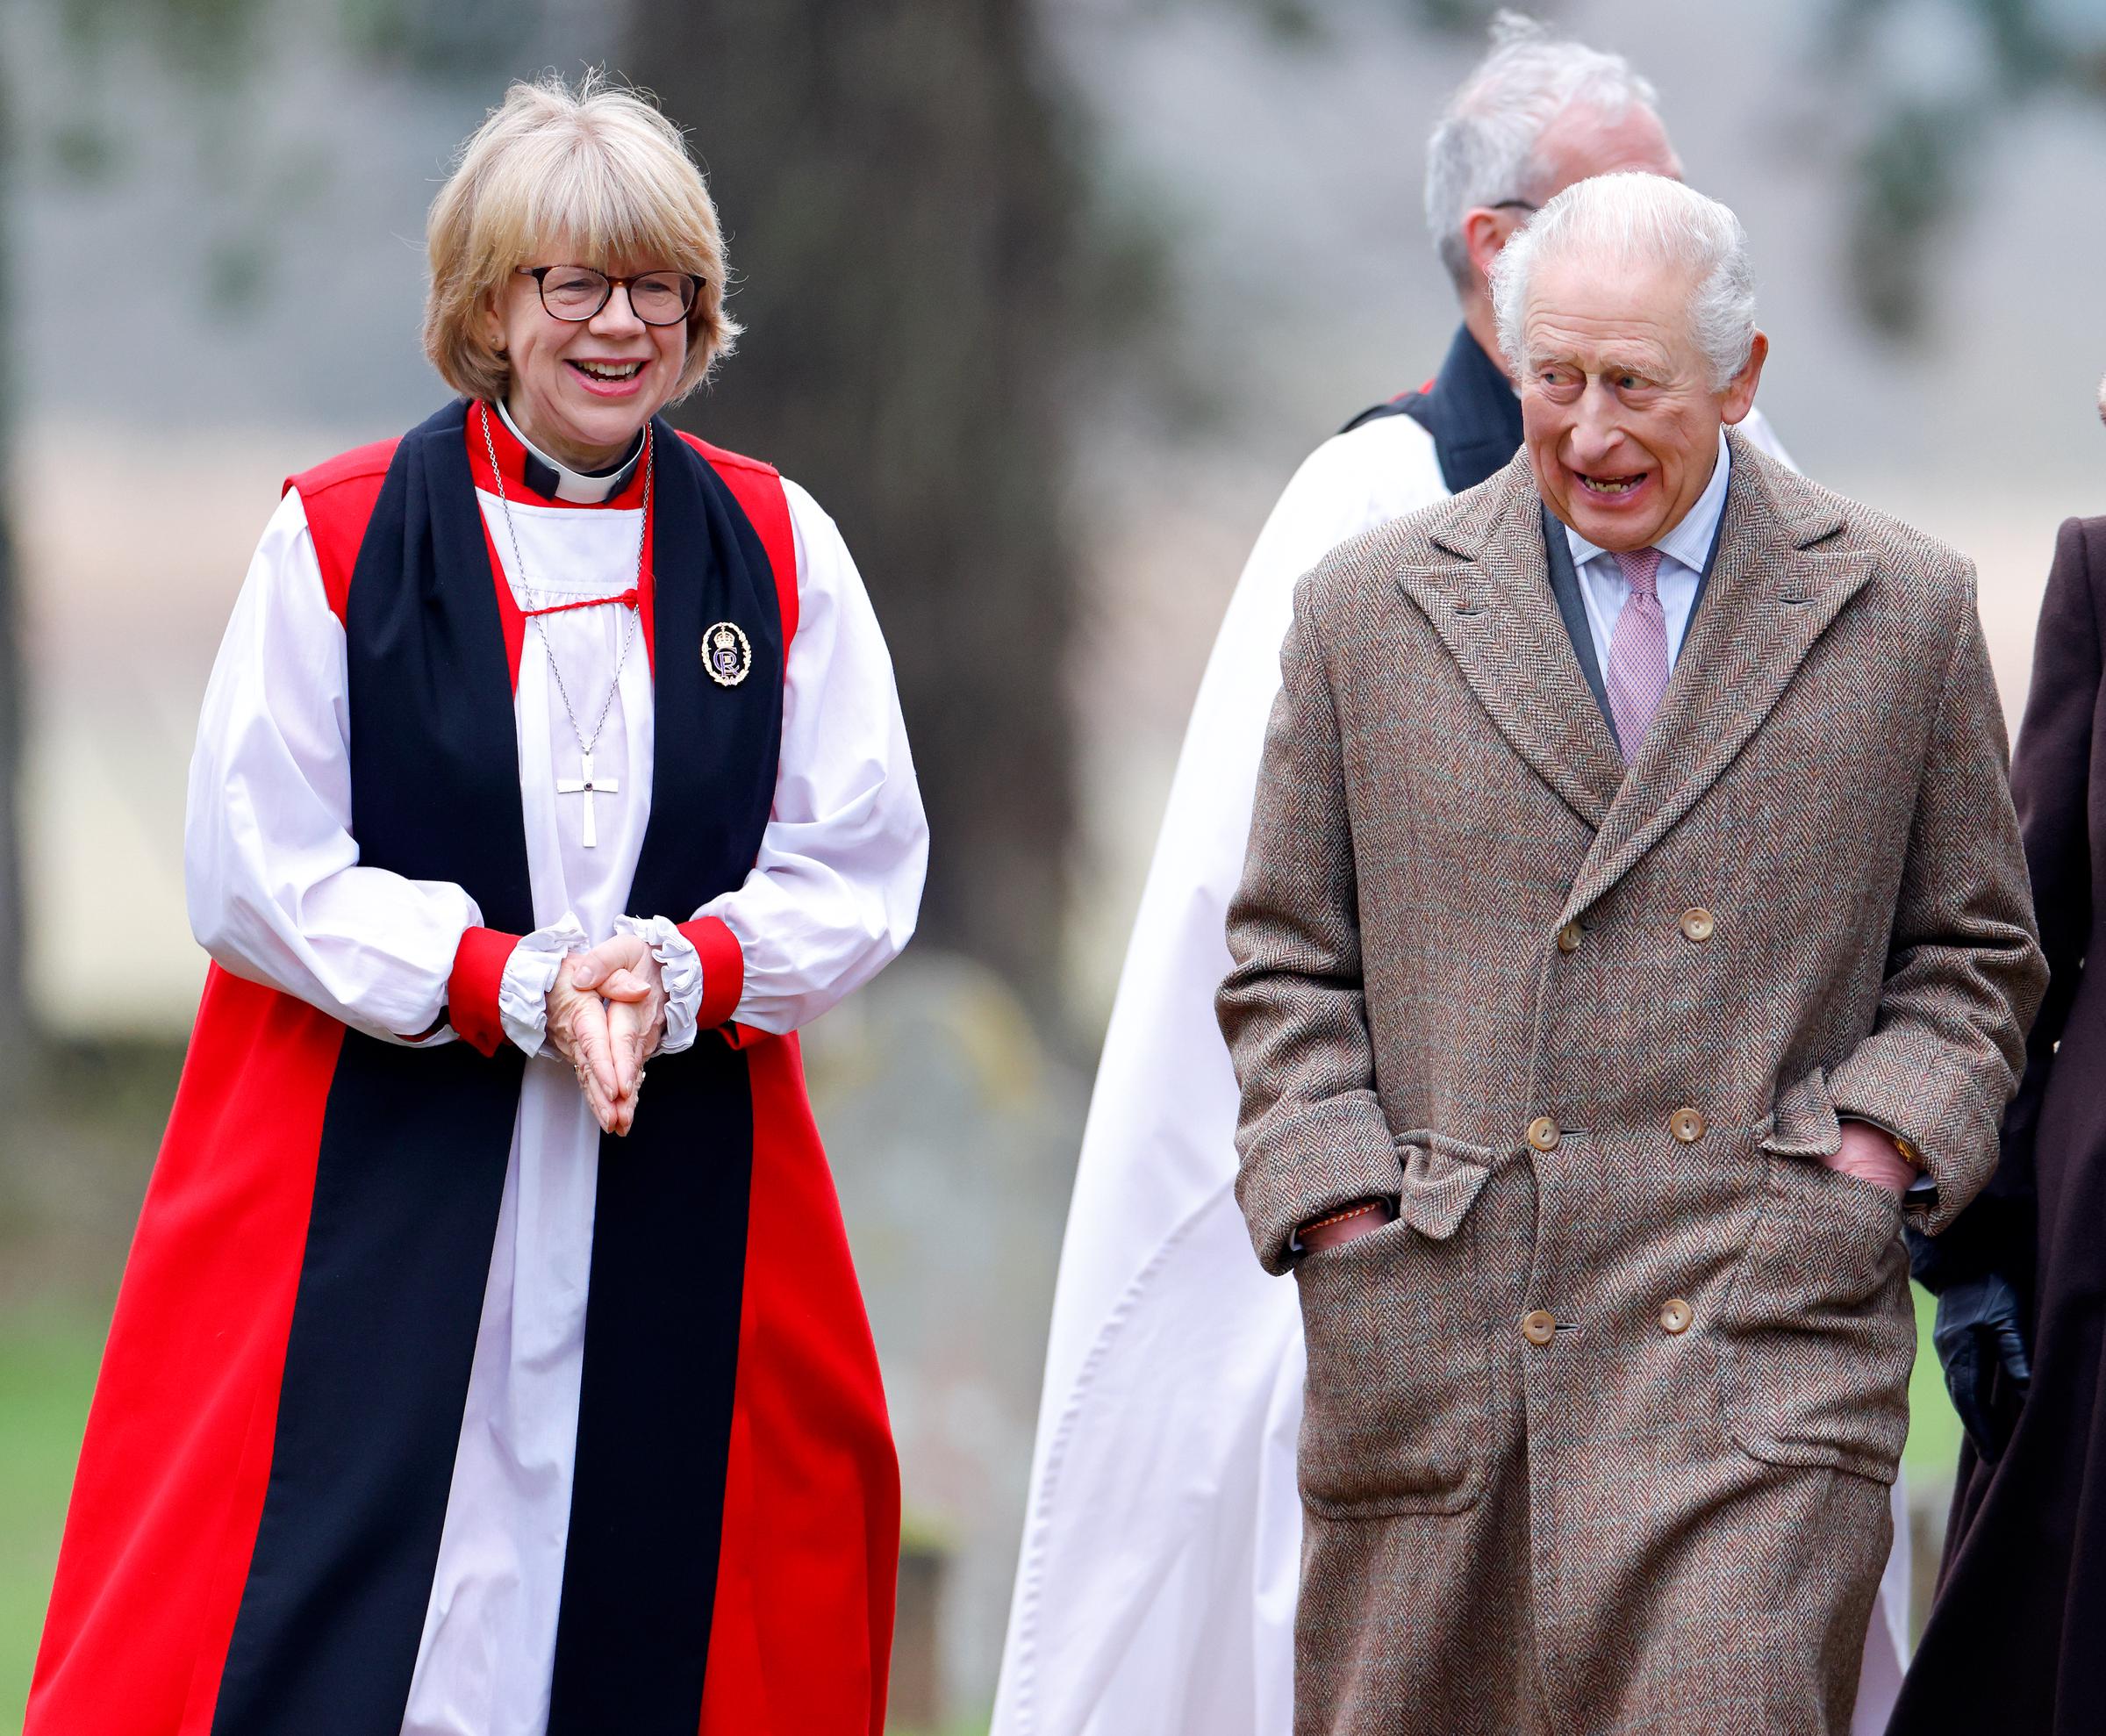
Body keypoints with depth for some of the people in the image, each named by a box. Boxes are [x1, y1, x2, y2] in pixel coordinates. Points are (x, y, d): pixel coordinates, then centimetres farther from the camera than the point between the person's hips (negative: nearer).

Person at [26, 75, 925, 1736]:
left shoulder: (777, 551, 8)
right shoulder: (339, 536, 0)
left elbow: (861, 862, 5)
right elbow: (258, 867, -4)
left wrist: (682, 976, -14)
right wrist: (511, 986, -16)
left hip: (685, 1206, 2)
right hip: (375, 1188, -2)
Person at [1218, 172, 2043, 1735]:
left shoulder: (1903, 610, 8)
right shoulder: (1369, 611, 9)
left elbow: (1975, 950, 15)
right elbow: (1287, 964, 12)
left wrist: (1886, 1141, -2)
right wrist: (1341, 1201, -1)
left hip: (1763, 1354, -2)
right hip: (1433, 1348, 2)